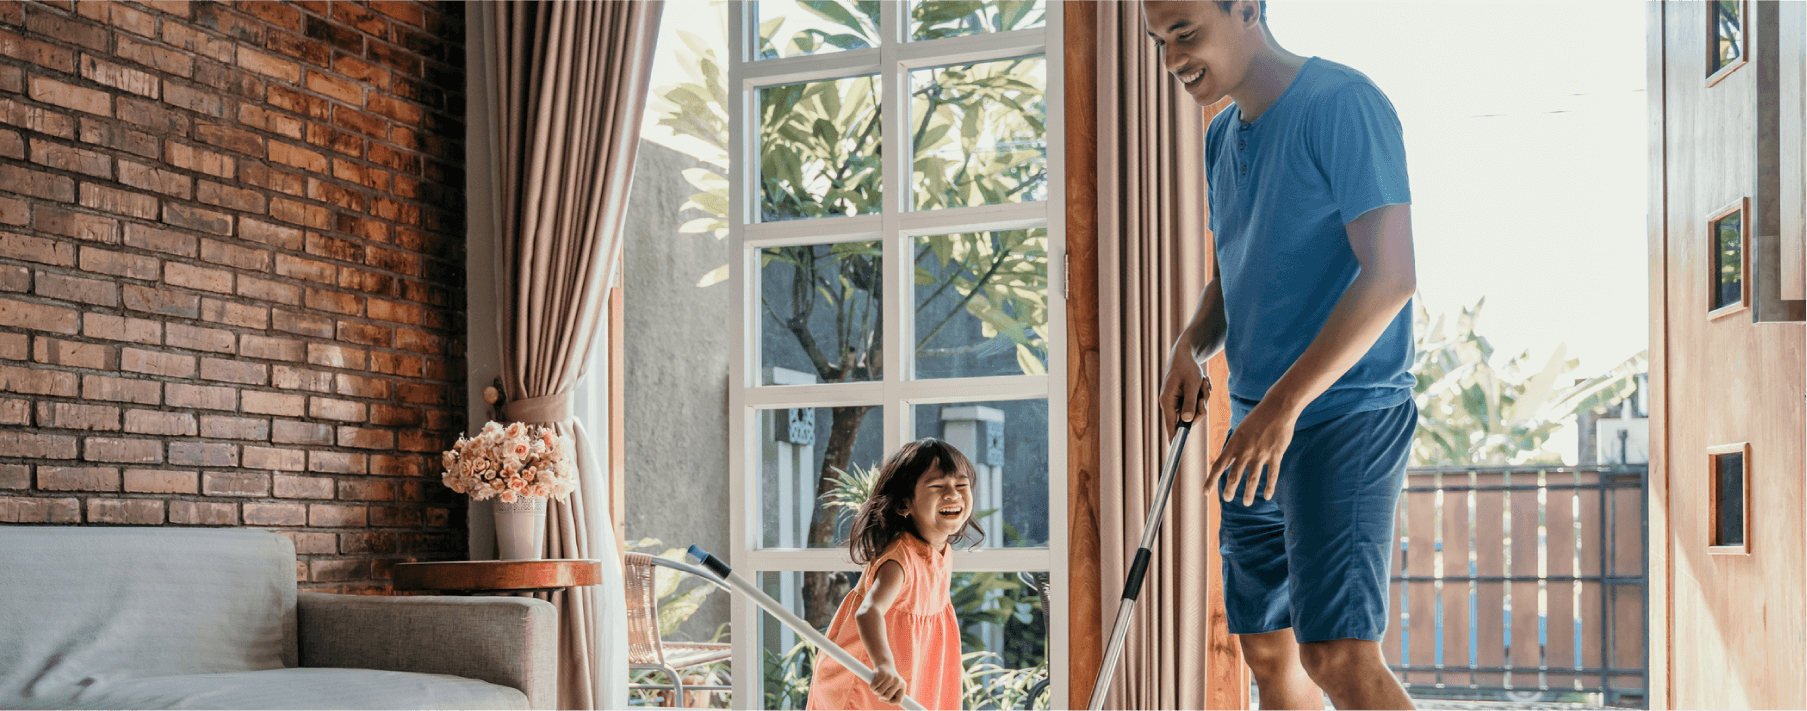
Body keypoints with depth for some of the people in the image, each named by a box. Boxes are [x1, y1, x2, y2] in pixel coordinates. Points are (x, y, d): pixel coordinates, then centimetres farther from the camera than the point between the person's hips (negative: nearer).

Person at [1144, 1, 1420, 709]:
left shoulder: (1343, 103, -13)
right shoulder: (1223, 137, 13)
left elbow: (1390, 276, -20)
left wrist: (1283, 404, -23)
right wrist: (1190, 345, 0)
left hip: (1346, 410, -8)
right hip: (1259, 426, 8)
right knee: (1268, 651, 12)